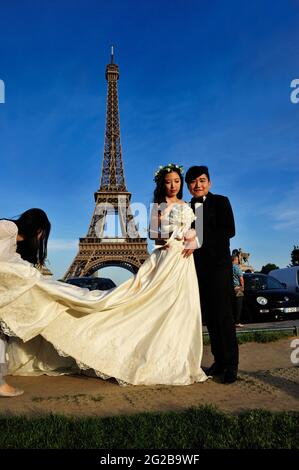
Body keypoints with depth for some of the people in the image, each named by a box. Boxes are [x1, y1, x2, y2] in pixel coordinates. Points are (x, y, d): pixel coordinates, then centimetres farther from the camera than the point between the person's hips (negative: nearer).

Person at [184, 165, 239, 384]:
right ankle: (219, 361, 17)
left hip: (218, 265, -4)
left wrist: (198, 240, -18)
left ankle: (231, 365, 5)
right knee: (210, 316, 7)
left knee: (223, 314, -4)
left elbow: (229, 230, -11)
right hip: (198, 267, 4)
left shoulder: (220, 201, 1)